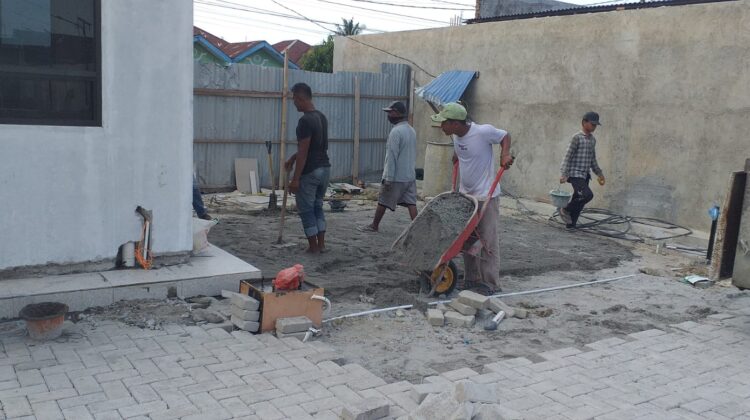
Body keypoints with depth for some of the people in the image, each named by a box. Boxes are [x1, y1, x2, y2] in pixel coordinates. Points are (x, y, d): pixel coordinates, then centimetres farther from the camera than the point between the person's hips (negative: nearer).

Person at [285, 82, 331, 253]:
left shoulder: (305, 121, -19)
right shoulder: (321, 117, 10)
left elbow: (303, 152, -21)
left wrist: (295, 178, -18)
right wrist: (293, 158, 25)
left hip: (310, 172, -9)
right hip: (325, 168, 9)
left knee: (306, 210, 4)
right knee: (318, 207, 18)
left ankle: (313, 246, 10)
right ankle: (321, 244, 19)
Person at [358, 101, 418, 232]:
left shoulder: (396, 131, -18)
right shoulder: (411, 130, 10)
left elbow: (391, 157, -20)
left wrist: (388, 178, -18)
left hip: (397, 177, -7)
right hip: (410, 176, 8)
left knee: (382, 202, 8)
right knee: (411, 203, 4)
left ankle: (374, 226, 22)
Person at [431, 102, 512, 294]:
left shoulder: (483, 131, -20)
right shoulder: (456, 135, -1)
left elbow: (505, 136, -5)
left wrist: (505, 155, -18)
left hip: (486, 196, -7)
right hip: (465, 194, 7)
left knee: (487, 240, -2)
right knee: (467, 238, 13)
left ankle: (490, 282, 7)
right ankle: (471, 278, 24)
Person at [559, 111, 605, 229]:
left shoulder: (593, 139, 14)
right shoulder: (577, 137, -9)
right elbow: (568, 156, -12)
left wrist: (599, 173, 21)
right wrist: (564, 174, -18)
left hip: (585, 175, 8)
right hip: (575, 174, -8)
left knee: (578, 198, 6)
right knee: (588, 195, -21)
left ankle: (571, 224, 13)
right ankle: (565, 210, -3)